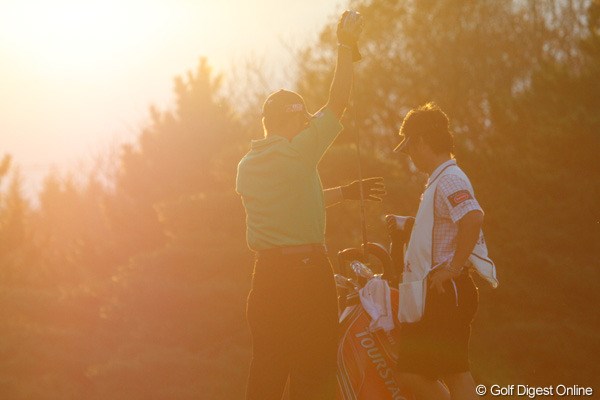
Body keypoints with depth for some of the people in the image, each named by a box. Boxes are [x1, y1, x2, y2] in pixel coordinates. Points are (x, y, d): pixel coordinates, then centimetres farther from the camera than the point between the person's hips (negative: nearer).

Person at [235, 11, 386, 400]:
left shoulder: (247, 165, 13)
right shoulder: (298, 152, -8)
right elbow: (338, 103, -3)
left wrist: (348, 191, 26)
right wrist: (346, 45, 6)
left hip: (267, 274, 6)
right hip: (306, 269, -6)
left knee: (266, 368, 8)